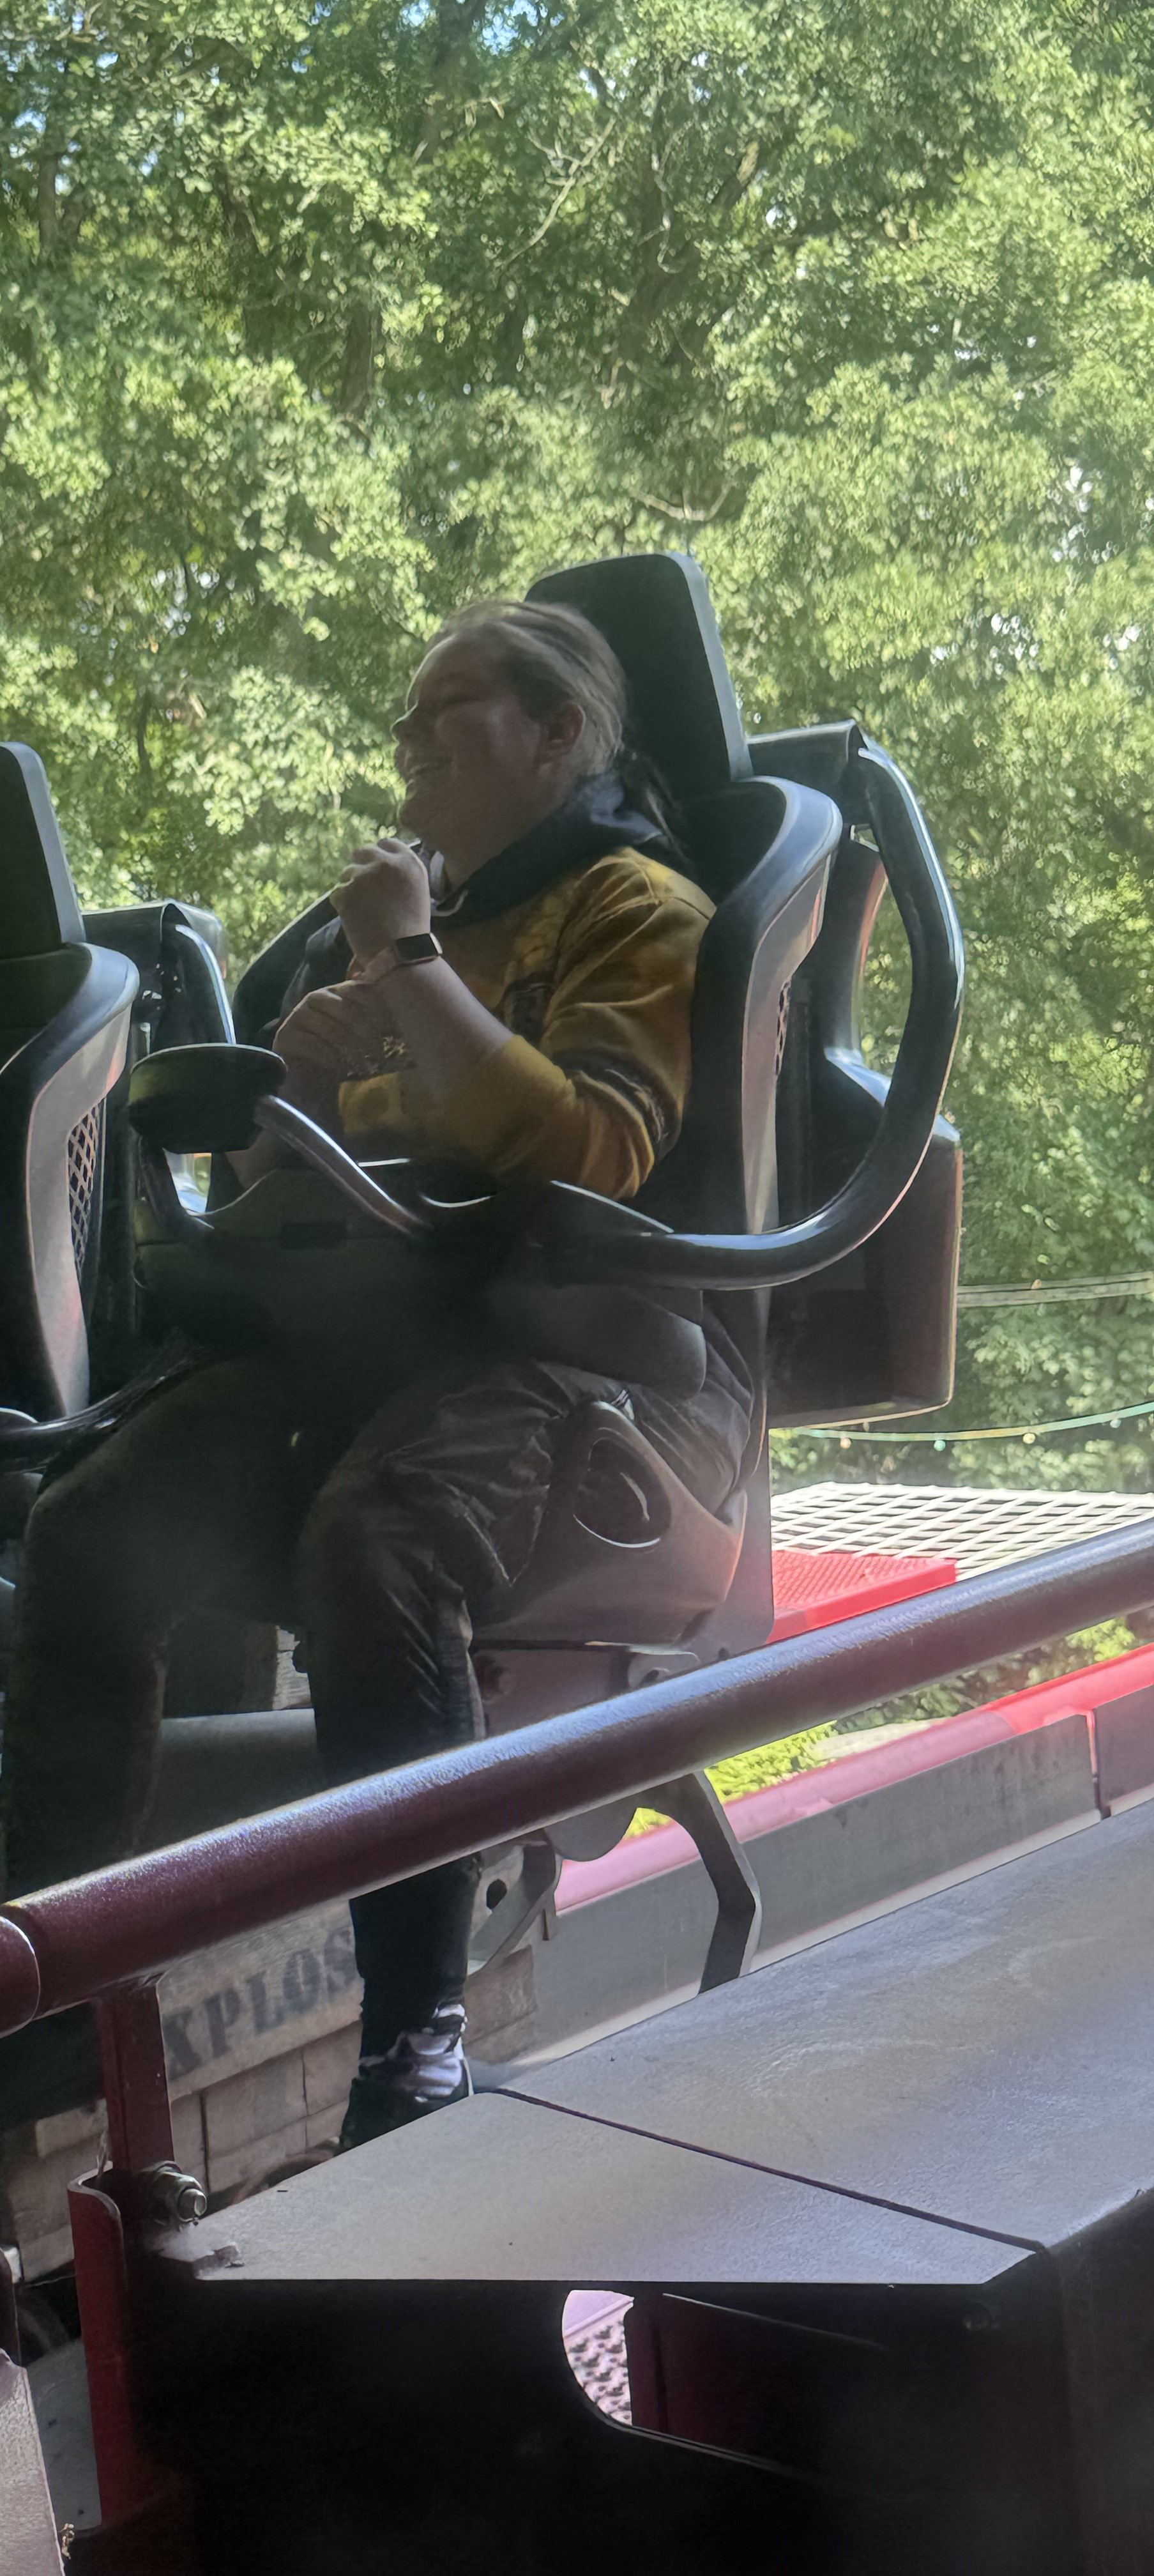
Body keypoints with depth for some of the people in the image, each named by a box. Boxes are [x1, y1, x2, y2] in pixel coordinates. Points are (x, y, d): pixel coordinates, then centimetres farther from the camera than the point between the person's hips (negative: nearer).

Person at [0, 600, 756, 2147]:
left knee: (373, 1542, -39)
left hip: (587, 1336, -6)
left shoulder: (640, 910, 4)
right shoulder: (406, 915, 26)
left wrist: (410, 963, -10)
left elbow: (593, 1154, -16)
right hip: (369, 1324, 6)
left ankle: (416, 2038, -34)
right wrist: (304, 1077, 5)